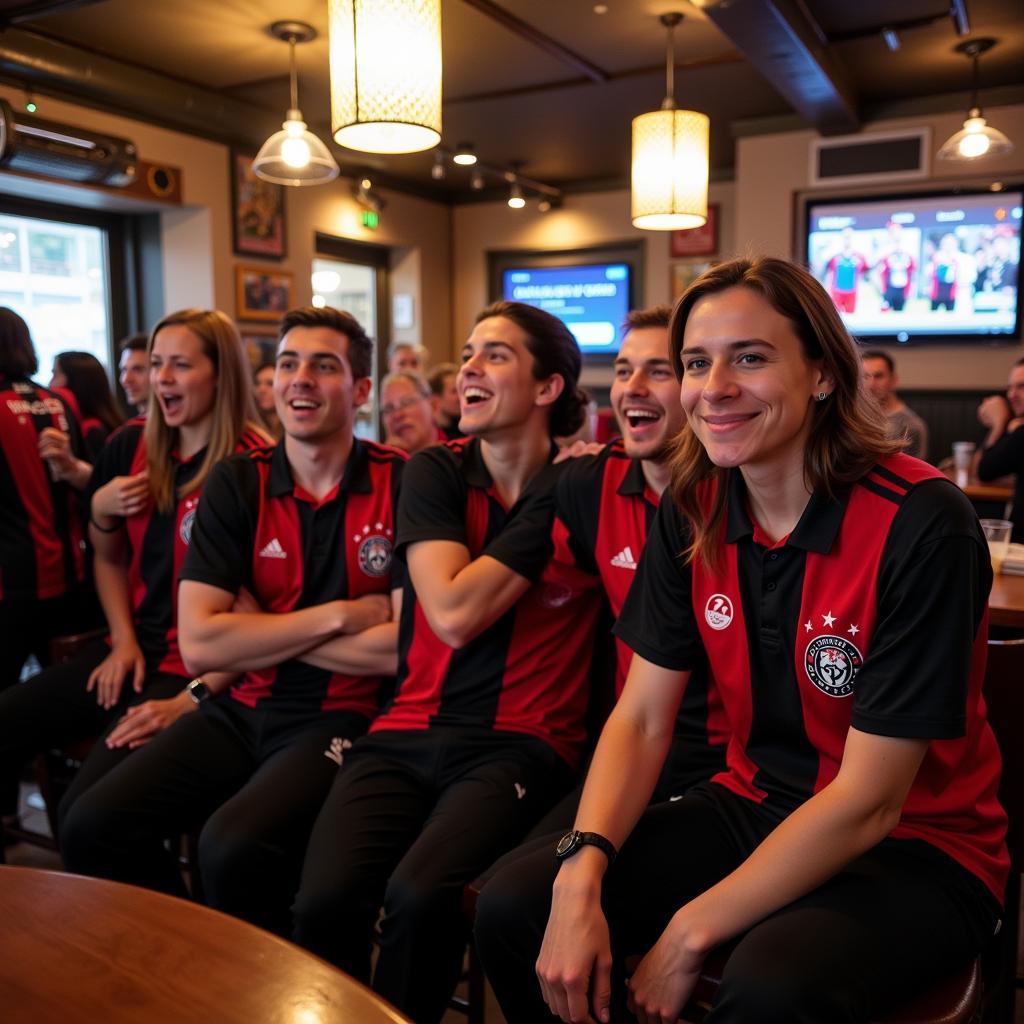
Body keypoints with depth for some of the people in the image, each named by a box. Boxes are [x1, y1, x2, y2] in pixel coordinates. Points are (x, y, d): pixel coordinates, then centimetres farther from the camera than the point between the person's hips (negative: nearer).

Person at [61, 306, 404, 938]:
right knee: (94, 828, -12)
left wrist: (260, 631, -8)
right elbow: (199, 642, -7)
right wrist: (338, 615, -12)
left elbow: (406, 646, -14)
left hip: (342, 717, -4)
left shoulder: (401, 484, -7)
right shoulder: (237, 483, 2)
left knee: (233, 847, -27)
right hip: (241, 708, 4)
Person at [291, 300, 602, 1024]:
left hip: (519, 746, -1)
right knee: (325, 901, -22)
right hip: (408, 735, 2)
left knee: (419, 896, -26)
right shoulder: (435, 472, 4)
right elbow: (453, 614, -9)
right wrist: (547, 511, -8)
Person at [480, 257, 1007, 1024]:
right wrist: (581, 877, -20)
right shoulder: (692, 510, -5)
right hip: (755, 808, 5)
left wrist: (690, 933, -20)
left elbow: (867, 802, -20)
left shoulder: (921, 525, -22)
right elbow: (641, 720, -5)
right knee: (515, 905, -12)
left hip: (916, 846, -4)